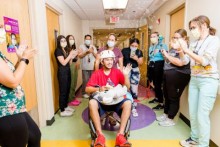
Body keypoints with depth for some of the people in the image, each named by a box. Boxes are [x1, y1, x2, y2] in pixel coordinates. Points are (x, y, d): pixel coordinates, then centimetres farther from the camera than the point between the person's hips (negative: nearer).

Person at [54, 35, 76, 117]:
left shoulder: (65, 50, 15)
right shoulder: (58, 50, -10)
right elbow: (63, 63, -19)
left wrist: (72, 56, 2)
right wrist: (70, 55, -12)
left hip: (67, 71, 9)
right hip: (62, 72, -9)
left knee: (67, 90, 13)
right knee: (63, 91, -5)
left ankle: (65, 106, 27)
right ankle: (62, 111, 3)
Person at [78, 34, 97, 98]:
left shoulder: (93, 47, 12)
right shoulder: (81, 46, 3)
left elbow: (96, 56, 4)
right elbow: (80, 55, -9)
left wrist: (93, 52, -15)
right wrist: (87, 52, -20)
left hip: (93, 67, 3)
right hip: (85, 67, -3)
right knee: (85, 80, -2)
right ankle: (84, 93, 12)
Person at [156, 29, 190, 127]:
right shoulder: (173, 48, 15)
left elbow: (180, 63, -28)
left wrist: (167, 55, -18)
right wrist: (165, 54, 8)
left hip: (177, 76, -9)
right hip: (168, 74, 9)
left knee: (174, 98, 3)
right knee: (167, 96, 18)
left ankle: (170, 119, 16)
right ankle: (165, 114, 35)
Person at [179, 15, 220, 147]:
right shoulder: (194, 43, 10)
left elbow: (205, 61, -18)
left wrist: (187, 50, -17)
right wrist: (181, 49, -1)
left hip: (208, 81, -6)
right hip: (194, 79, 6)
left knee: (202, 115, -3)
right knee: (193, 113, 13)